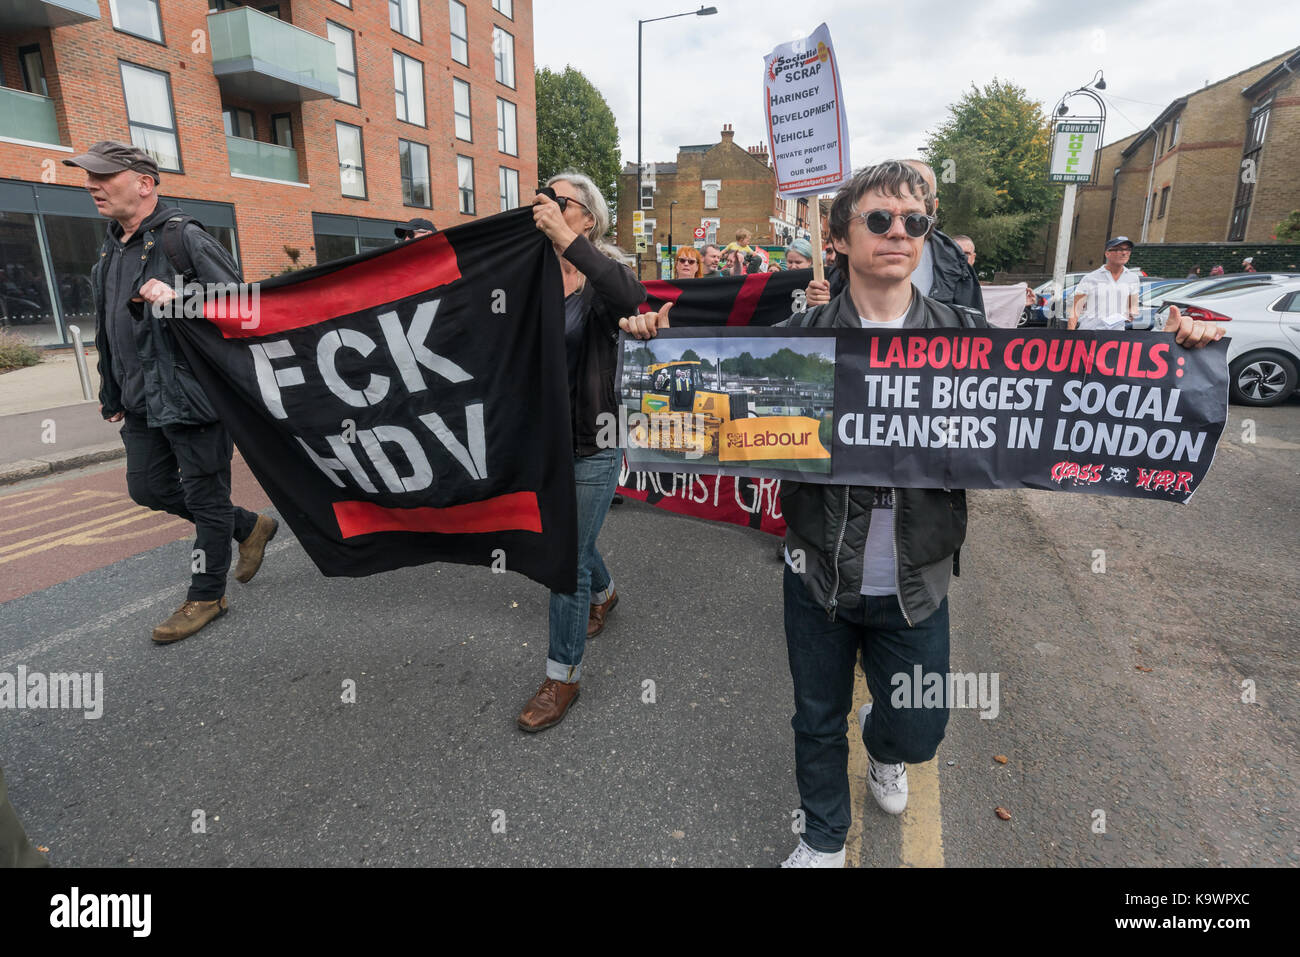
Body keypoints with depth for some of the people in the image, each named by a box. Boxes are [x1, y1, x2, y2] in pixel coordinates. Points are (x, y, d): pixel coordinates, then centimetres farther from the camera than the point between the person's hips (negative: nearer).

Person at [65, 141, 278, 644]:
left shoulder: (184, 238, -9)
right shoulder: (112, 248, 17)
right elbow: (108, 328, 23)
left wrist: (179, 300, -28)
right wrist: (111, 393, 25)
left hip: (193, 395, -9)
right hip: (142, 401, 9)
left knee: (204, 495, 1)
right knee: (148, 488, 14)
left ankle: (206, 596, 15)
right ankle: (250, 526, 31)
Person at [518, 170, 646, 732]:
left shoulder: (602, 277, -10)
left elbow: (632, 298, -35)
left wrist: (566, 237, -40)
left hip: (591, 443, -5)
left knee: (568, 558, 0)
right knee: (568, 537, 24)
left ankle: (563, 676, 17)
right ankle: (603, 594, 55)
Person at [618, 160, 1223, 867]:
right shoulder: (800, 336, -7)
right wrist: (663, 343, -26)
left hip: (915, 584, 1)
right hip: (819, 576, -1)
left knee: (918, 730, 18)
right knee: (817, 723, 18)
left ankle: (880, 746, 58)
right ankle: (824, 838, 49)